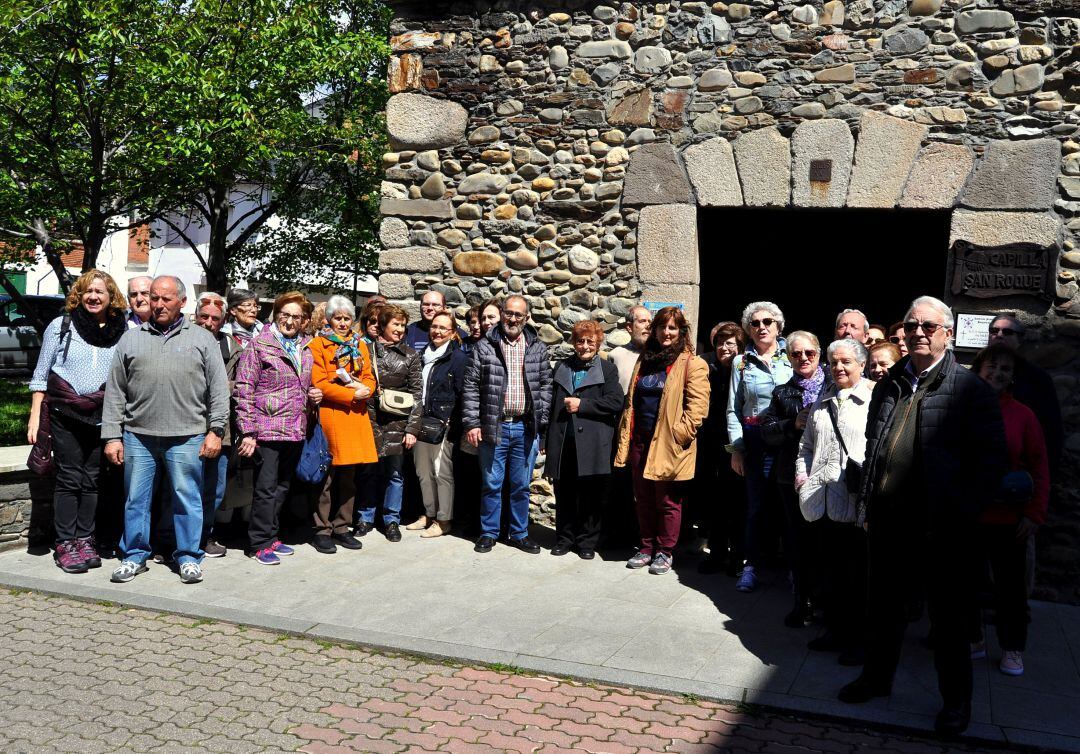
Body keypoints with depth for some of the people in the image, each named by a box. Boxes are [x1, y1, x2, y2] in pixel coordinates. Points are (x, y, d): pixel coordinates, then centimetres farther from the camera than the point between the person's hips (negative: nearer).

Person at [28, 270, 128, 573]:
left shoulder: (123, 331, 5)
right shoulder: (61, 326, 2)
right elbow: (41, 375, 5)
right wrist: (35, 416, -1)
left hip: (102, 417, 2)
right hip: (65, 413, -2)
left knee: (92, 479, 7)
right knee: (69, 478, -1)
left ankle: (85, 540, 15)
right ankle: (65, 543, 6)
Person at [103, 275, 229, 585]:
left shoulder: (202, 339, 6)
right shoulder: (131, 339, 12)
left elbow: (218, 389, 3)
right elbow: (115, 392, 10)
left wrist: (216, 430, -5)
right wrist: (112, 436, 4)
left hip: (186, 437, -2)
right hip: (138, 436, 2)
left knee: (187, 498, 4)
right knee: (136, 499, 8)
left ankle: (188, 557, 16)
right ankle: (134, 556, 22)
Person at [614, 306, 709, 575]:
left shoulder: (691, 364, -6)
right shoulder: (645, 360, 14)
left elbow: (697, 405, -13)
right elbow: (632, 401, 20)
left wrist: (679, 432, -19)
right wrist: (626, 436, 14)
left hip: (669, 444, -6)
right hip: (641, 440, 6)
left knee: (667, 500, 4)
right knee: (643, 498, 14)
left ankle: (664, 551, 17)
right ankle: (647, 547, 26)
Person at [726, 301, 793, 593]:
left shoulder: (791, 358, 5)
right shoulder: (741, 362, 8)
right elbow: (733, 410, 8)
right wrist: (736, 449, 1)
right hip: (756, 440, 0)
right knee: (757, 504, 2)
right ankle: (750, 565, 11)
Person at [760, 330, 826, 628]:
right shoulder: (782, 392, 13)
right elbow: (767, 433, 6)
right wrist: (794, 424, -9)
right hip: (792, 475, 3)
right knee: (798, 539, 8)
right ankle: (802, 601, 19)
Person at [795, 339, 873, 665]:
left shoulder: (873, 398, -4)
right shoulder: (823, 399, 17)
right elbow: (806, 444, 23)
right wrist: (801, 474, 11)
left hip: (856, 501, -6)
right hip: (820, 500, 6)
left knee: (857, 574, 3)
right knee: (826, 571, 14)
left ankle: (857, 638, 17)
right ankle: (834, 629, 29)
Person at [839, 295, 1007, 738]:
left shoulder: (970, 390, -7)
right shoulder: (888, 387, 10)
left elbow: (991, 458, -9)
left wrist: (963, 514, -14)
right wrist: (867, 504, 10)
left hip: (941, 530, -5)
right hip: (888, 525, 5)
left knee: (948, 618, 9)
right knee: (883, 607, 18)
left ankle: (956, 700, 27)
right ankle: (877, 677, 37)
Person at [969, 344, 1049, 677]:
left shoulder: (1023, 415, -4)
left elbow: (1039, 468, 0)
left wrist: (1035, 513, -4)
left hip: (1008, 518, -1)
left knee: (1010, 585, 9)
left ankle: (1012, 649, 26)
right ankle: (973, 640, 29)